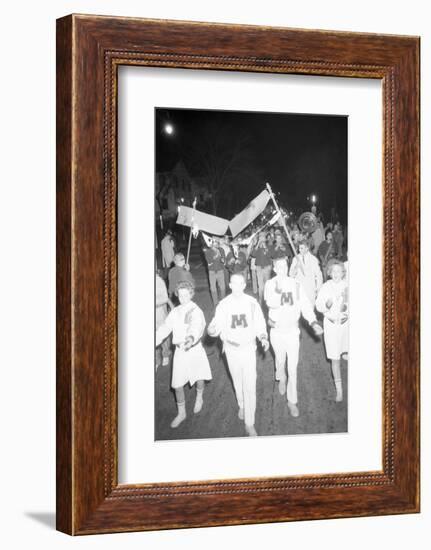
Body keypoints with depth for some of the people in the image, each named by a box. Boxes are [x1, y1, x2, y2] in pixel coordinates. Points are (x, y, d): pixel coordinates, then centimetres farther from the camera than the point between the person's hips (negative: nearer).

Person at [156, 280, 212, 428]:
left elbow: (197, 327, -34)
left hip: (194, 349, -4)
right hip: (179, 351, 4)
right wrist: (155, 341, -7)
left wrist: (191, 338, -55)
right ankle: (181, 413, 23)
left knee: (199, 377, 16)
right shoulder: (175, 312, 4)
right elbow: (165, 328, 6)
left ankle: (199, 398, 49)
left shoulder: (196, 311, -15)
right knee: (177, 384, 5)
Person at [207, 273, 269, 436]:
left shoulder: (252, 303, -8)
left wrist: (263, 337, -15)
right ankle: (242, 405, 47)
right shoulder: (224, 305, -9)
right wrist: (212, 329, -35)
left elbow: (259, 323, 1)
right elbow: (217, 324, -12)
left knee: (250, 386, -6)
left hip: (248, 347, -1)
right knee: (237, 381, 19)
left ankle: (249, 423, -1)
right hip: (231, 348, 1)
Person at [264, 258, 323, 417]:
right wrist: (278, 291, -46)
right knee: (280, 360, 22)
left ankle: (292, 401, 10)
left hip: (293, 331, 0)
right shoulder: (270, 284, -13)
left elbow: (305, 305, -7)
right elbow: (271, 303, -29)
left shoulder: (296, 285, -9)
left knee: (293, 368, 0)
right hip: (277, 331, 0)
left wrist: (313, 322, -20)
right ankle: (281, 379, 55)